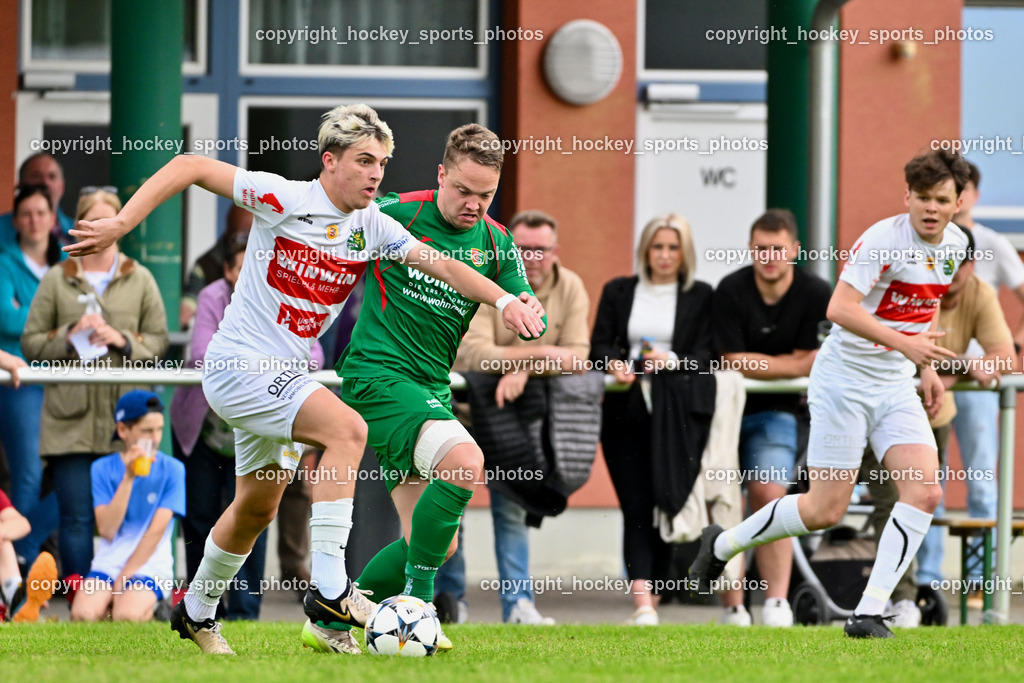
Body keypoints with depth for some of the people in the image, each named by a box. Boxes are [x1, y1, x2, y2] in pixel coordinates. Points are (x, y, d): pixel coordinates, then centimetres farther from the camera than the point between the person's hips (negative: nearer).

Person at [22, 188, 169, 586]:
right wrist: (70, 336, -9)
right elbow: (30, 343, 7)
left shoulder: (140, 280, 11)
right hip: (70, 418, 0)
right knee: (76, 515, -3)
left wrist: (124, 341, -9)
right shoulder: (56, 280, 9)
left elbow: (160, 341, 8)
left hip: (125, 418, 0)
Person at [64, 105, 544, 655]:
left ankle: (197, 611, 43)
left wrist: (503, 300, -17)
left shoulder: (373, 227, 2)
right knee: (346, 428, -27)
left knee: (257, 508, 20)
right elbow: (188, 167, -15)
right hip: (239, 365, -8)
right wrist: (121, 223, -23)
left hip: (285, 376, 8)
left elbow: (440, 265, -1)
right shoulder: (285, 200, -16)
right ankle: (328, 594, -28)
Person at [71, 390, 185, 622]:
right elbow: (107, 529, -6)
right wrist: (128, 478, -14)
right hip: (108, 563, 1)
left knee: (127, 616, -32)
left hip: (150, 565, -1)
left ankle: (150, 610, 1)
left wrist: (124, 578, -10)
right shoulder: (103, 469, 6)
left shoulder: (172, 469, 2)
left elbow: (157, 530, -5)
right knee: (83, 614, -29)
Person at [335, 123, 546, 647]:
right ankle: (417, 601, -22)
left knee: (434, 544, 5)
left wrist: (525, 310, -19)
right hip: (376, 375, -7)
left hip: (433, 388, 7)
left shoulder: (497, 244, 7)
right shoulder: (394, 214, -8)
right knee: (464, 460, -31)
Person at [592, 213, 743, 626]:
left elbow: (707, 355, 3)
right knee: (636, 508, -6)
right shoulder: (618, 292, 16)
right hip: (627, 410, 2)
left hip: (678, 410, -2)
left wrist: (673, 360, -16)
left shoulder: (701, 297, 10)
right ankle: (642, 603, -14)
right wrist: (614, 363, -13)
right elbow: (599, 345, 9)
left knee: (667, 502, -11)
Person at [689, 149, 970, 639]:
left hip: (896, 387, 7)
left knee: (925, 491, -13)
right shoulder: (884, 239, -19)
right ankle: (722, 545, 20)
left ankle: (868, 614, -11)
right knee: (825, 510, -5)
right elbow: (839, 308, -27)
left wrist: (927, 367, 18)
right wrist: (905, 344, -34)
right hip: (845, 379, -7)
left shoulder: (955, 244, 5)